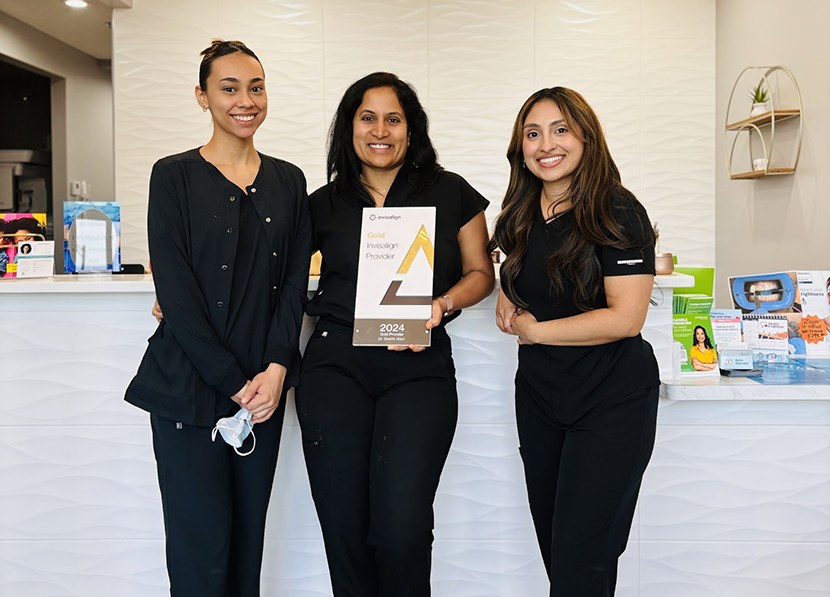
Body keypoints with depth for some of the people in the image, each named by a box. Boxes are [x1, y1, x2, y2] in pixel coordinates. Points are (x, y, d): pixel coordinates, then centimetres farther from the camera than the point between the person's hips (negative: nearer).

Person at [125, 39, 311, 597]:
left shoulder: (288, 181, 10)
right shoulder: (174, 176, -2)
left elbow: (295, 283, 5)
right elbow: (175, 290, -8)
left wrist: (275, 369, -8)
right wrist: (234, 381, -12)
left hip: (265, 385, 4)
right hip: (189, 384, -3)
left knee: (249, 531, 10)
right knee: (202, 538, -1)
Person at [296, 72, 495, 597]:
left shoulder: (451, 193, 8)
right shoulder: (324, 204, 12)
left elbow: (480, 272, 13)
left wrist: (442, 305, -8)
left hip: (419, 370, -1)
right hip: (335, 366, 2)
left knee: (401, 529, -11)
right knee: (343, 529, 3)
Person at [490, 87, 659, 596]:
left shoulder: (617, 213, -14)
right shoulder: (520, 217, 6)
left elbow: (625, 317, -20)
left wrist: (534, 329, -13)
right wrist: (506, 307, 1)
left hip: (611, 401, -7)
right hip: (538, 391, 7)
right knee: (551, 542, 18)